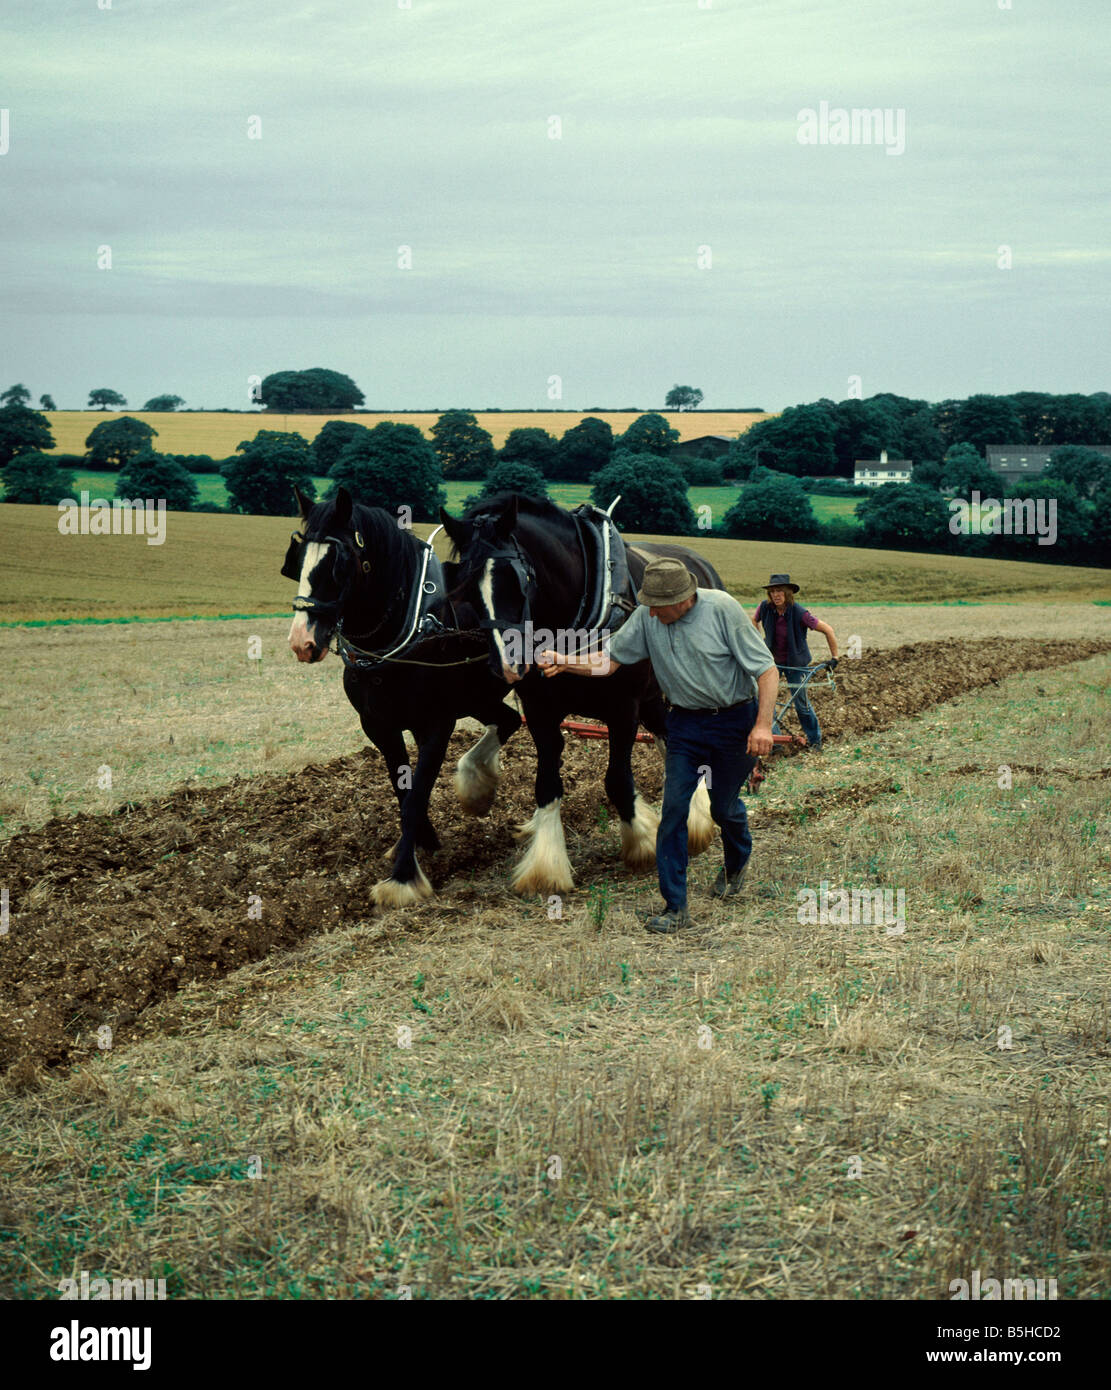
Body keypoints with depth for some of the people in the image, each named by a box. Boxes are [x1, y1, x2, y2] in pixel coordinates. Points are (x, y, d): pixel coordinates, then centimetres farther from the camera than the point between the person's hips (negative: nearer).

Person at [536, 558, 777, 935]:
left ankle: (737, 862, 45)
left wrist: (763, 724, -23)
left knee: (724, 807, 9)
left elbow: (766, 669, -16)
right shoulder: (647, 617, -8)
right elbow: (610, 659, -1)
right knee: (673, 808, -6)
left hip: (734, 720, -3)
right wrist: (566, 662, -19)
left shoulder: (722, 609, -19)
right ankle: (675, 907, 0)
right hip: (685, 723, 3)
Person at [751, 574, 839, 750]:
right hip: (772, 659, 3)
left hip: (795, 662, -3)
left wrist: (834, 657, -13)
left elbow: (828, 630, -16)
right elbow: (754, 621, 11)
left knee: (801, 701, 4)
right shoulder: (765, 607, -15)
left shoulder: (799, 613, -25)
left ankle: (814, 738, 24)